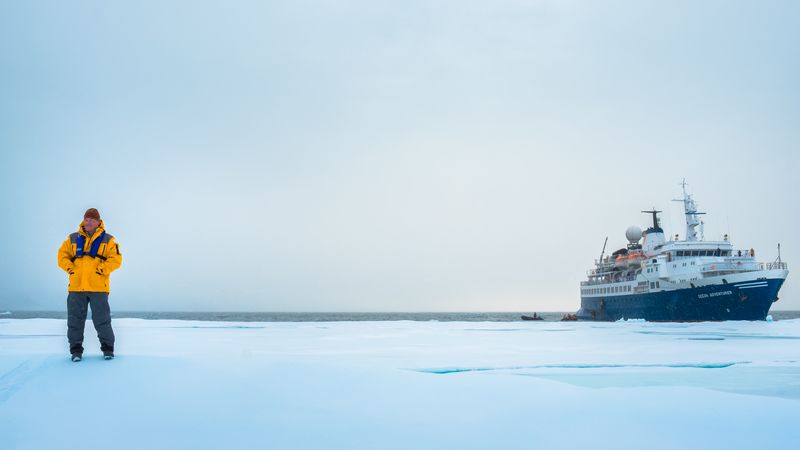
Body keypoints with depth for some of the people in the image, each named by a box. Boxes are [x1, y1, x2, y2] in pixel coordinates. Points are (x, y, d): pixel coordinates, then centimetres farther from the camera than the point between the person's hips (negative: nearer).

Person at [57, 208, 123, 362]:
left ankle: (108, 348, 14)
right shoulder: (73, 239, 12)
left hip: (98, 287, -2)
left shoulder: (108, 240, 5)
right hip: (76, 287, 3)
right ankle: (76, 350, 16)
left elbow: (116, 259, -2)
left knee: (102, 320, 1)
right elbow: (62, 255, 13)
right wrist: (70, 268, -3)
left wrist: (102, 269, -14)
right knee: (75, 320, 6)